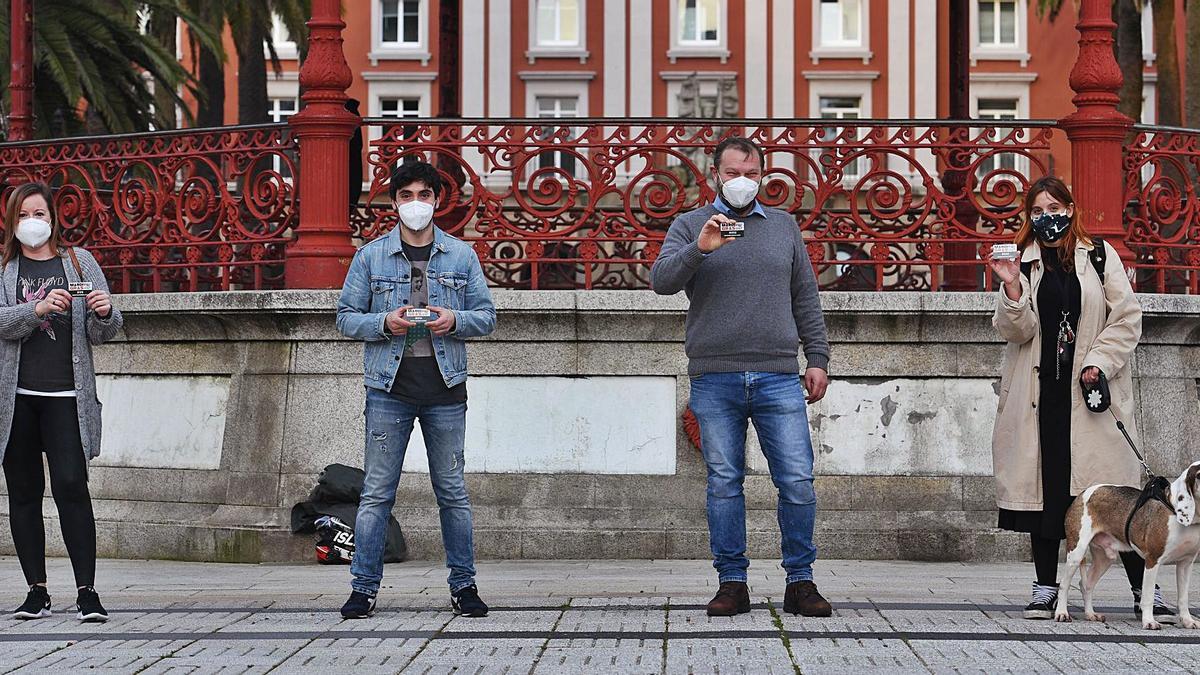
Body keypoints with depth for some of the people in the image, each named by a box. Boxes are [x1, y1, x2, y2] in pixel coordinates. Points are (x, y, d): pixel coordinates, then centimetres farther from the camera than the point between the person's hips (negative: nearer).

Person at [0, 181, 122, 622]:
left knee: (71, 486, -12)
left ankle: (87, 591, -12)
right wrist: (39, 309, -24)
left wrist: (104, 312, -14)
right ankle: (36, 591, 8)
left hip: (65, 395, -1)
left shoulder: (79, 263, 11)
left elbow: (102, 333, 9)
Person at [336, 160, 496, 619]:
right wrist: (385, 323, -13)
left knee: (452, 491, 6)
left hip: (445, 390, 1)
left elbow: (487, 316, 9)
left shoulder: (461, 256, 8)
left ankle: (463, 585, 13)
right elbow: (347, 317, 6)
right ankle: (364, 587, 3)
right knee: (377, 492, -1)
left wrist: (456, 320, -12)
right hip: (389, 390, -1)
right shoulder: (371, 256, 5)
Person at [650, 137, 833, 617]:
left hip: (779, 378, 1)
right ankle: (732, 583, 8)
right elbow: (661, 280, -6)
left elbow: (805, 299, 17)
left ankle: (800, 582, 5)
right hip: (714, 379, -1)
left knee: (797, 481, -4)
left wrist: (817, 358, 10)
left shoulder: (784, 227, 16)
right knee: (724, 483, 1)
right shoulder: (690, 226, 9)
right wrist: (698, 249, -22)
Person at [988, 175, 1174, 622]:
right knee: (1043, 484, 2)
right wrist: (1012, 290, -15)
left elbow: (1127, 319, 2)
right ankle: (1045, 588, 9)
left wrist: (1099, 362, -9)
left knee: (1114, 487, -5)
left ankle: (1144, 589, -1)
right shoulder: (1024, 263, 10)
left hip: (1091, 390, -2)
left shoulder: (1099, 256, 5)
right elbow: (1015, 331, 1)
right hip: (1041, 392, 2)